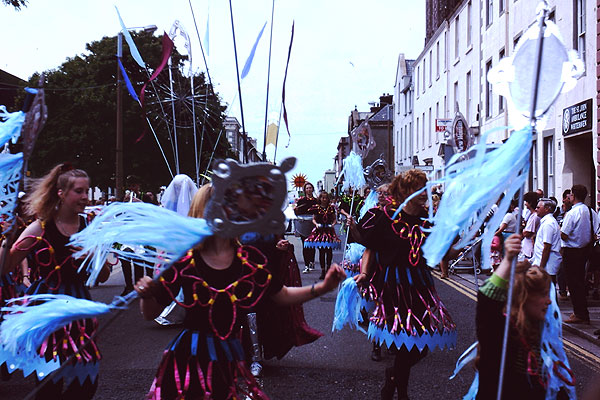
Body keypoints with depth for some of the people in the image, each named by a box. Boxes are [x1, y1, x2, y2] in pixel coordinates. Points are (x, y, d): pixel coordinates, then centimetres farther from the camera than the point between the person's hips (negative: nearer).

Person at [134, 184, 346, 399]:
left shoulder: (251, 258, -1)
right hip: (188, 359, -2)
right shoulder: (183, 261, -9)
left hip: (229, 360, 3)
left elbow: (283, 296, 10)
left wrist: (322, 287, -1)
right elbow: (150, 313, -3)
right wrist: (146, 295, -24)